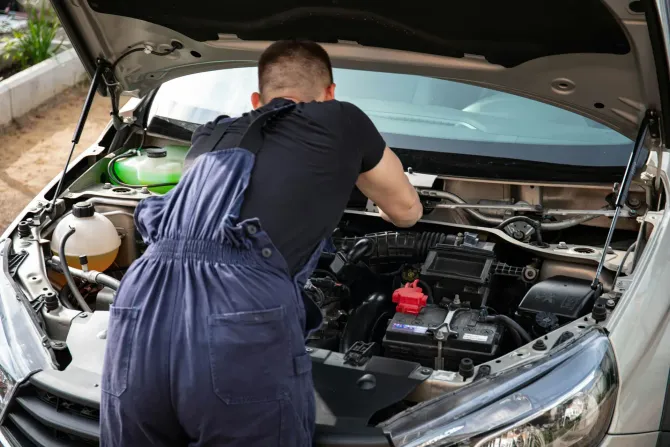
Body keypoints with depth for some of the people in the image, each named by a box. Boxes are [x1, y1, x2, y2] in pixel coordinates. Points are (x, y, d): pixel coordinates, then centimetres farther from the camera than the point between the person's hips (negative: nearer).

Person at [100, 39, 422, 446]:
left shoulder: (211, 136, 33)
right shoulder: (343, 122, 22)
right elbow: (408, 211, 40)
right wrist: (384, 208, 64)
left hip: (140, 318, 5)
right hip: (243, 330, -4)